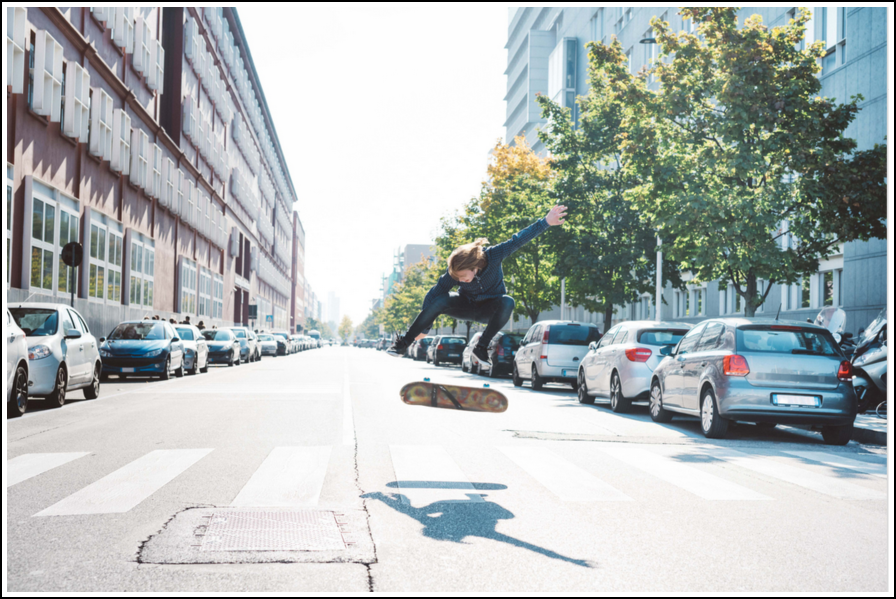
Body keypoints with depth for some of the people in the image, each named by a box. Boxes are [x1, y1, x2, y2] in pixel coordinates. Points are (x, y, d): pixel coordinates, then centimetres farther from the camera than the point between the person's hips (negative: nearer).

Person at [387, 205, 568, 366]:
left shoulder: (493, 256, -31)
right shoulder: (453, 274, -27)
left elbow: (518, 240, -28)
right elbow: (435, 292, -21)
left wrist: (545, 222, -34)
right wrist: (423, 327, -21)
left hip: (489, 309, 0)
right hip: (466, 306, 0)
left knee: (507, 302, -36)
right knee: (438, 302, -30)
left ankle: (481, 347, -25)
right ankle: (403, 343, -20)